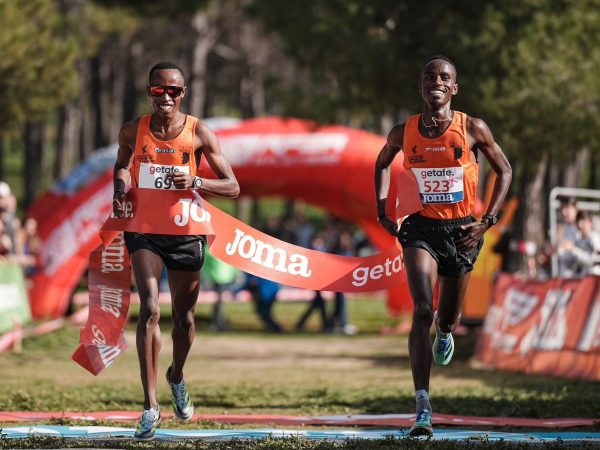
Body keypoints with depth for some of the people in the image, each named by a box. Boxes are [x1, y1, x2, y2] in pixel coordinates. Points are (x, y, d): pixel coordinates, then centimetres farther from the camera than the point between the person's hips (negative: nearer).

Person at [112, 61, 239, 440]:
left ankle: (177, 377, 46)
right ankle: (151, 406, -19)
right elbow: (122, 165, 20)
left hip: (186, 230, 1)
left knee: (184, 316, 14)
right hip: (144, 228, -1)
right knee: (149, 309, -18)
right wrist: (121, 188, -1)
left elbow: (232, 187, -5)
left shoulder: (199, 134, -6)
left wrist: (195, 182, -22)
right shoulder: (133, 132, -2)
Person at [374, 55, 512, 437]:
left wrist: (488, 220, -4)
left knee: (449, 317, 15)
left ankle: (445, 333, 59)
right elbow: (382, 163, 18)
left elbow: (504, 170, 4)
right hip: (421, 227, -1)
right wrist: (382, 209, 7)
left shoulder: (473, 129, -8)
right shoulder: (404, 133, -3)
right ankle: (423, 408, -24)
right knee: (423, 310, -20)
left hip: (462, 231, 1)